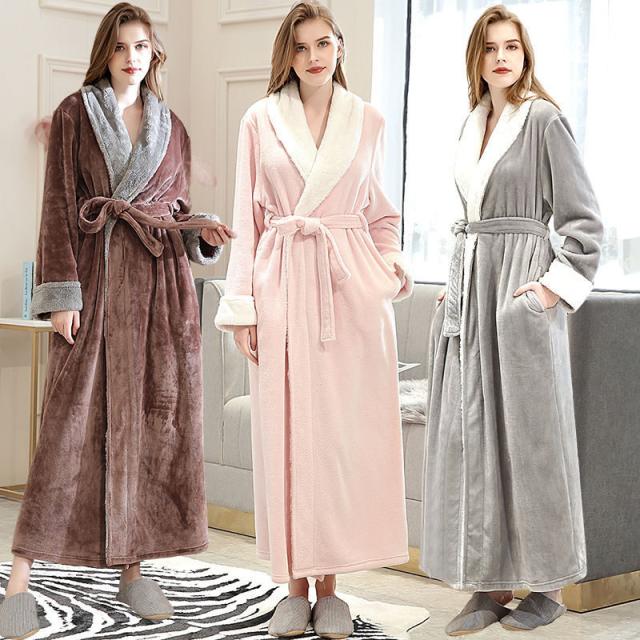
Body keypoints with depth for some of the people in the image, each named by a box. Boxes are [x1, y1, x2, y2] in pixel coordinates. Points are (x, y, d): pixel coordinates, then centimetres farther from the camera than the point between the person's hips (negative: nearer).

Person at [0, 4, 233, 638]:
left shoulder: (171, 128, 16)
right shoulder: (75, 114, 5)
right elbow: (59, 206, -2)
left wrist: (203, 231, -3)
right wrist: (62, 293, -10)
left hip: (161, 282, 4)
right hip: (95, 277, -4)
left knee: (155, 419, 2)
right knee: (73, 422, -8)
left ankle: (133, 568, 11)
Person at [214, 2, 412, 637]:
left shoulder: (368, 121, 9)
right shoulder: (260, 119, 6)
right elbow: (246, 217, 5)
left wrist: (390, 263, -1)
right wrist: (242, 306, 0)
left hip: (351, 284, 1)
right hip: (283, 281, 0)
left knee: (344, 431, 0)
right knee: (287, 432, 1)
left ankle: (329, 584, 10)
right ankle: (296, 585, 11)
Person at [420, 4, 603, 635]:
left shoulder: (544, 120, -4)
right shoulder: (473, 125, 15)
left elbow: (582, 217, -6)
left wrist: (556, 285, -13)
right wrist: (458, 283, 17)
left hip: (520, 284, -7)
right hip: (468, 285, 7)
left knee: (527, 433, -2)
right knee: (472, 435, 4)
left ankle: (547, 586, 9)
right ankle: (490, 582, 10)